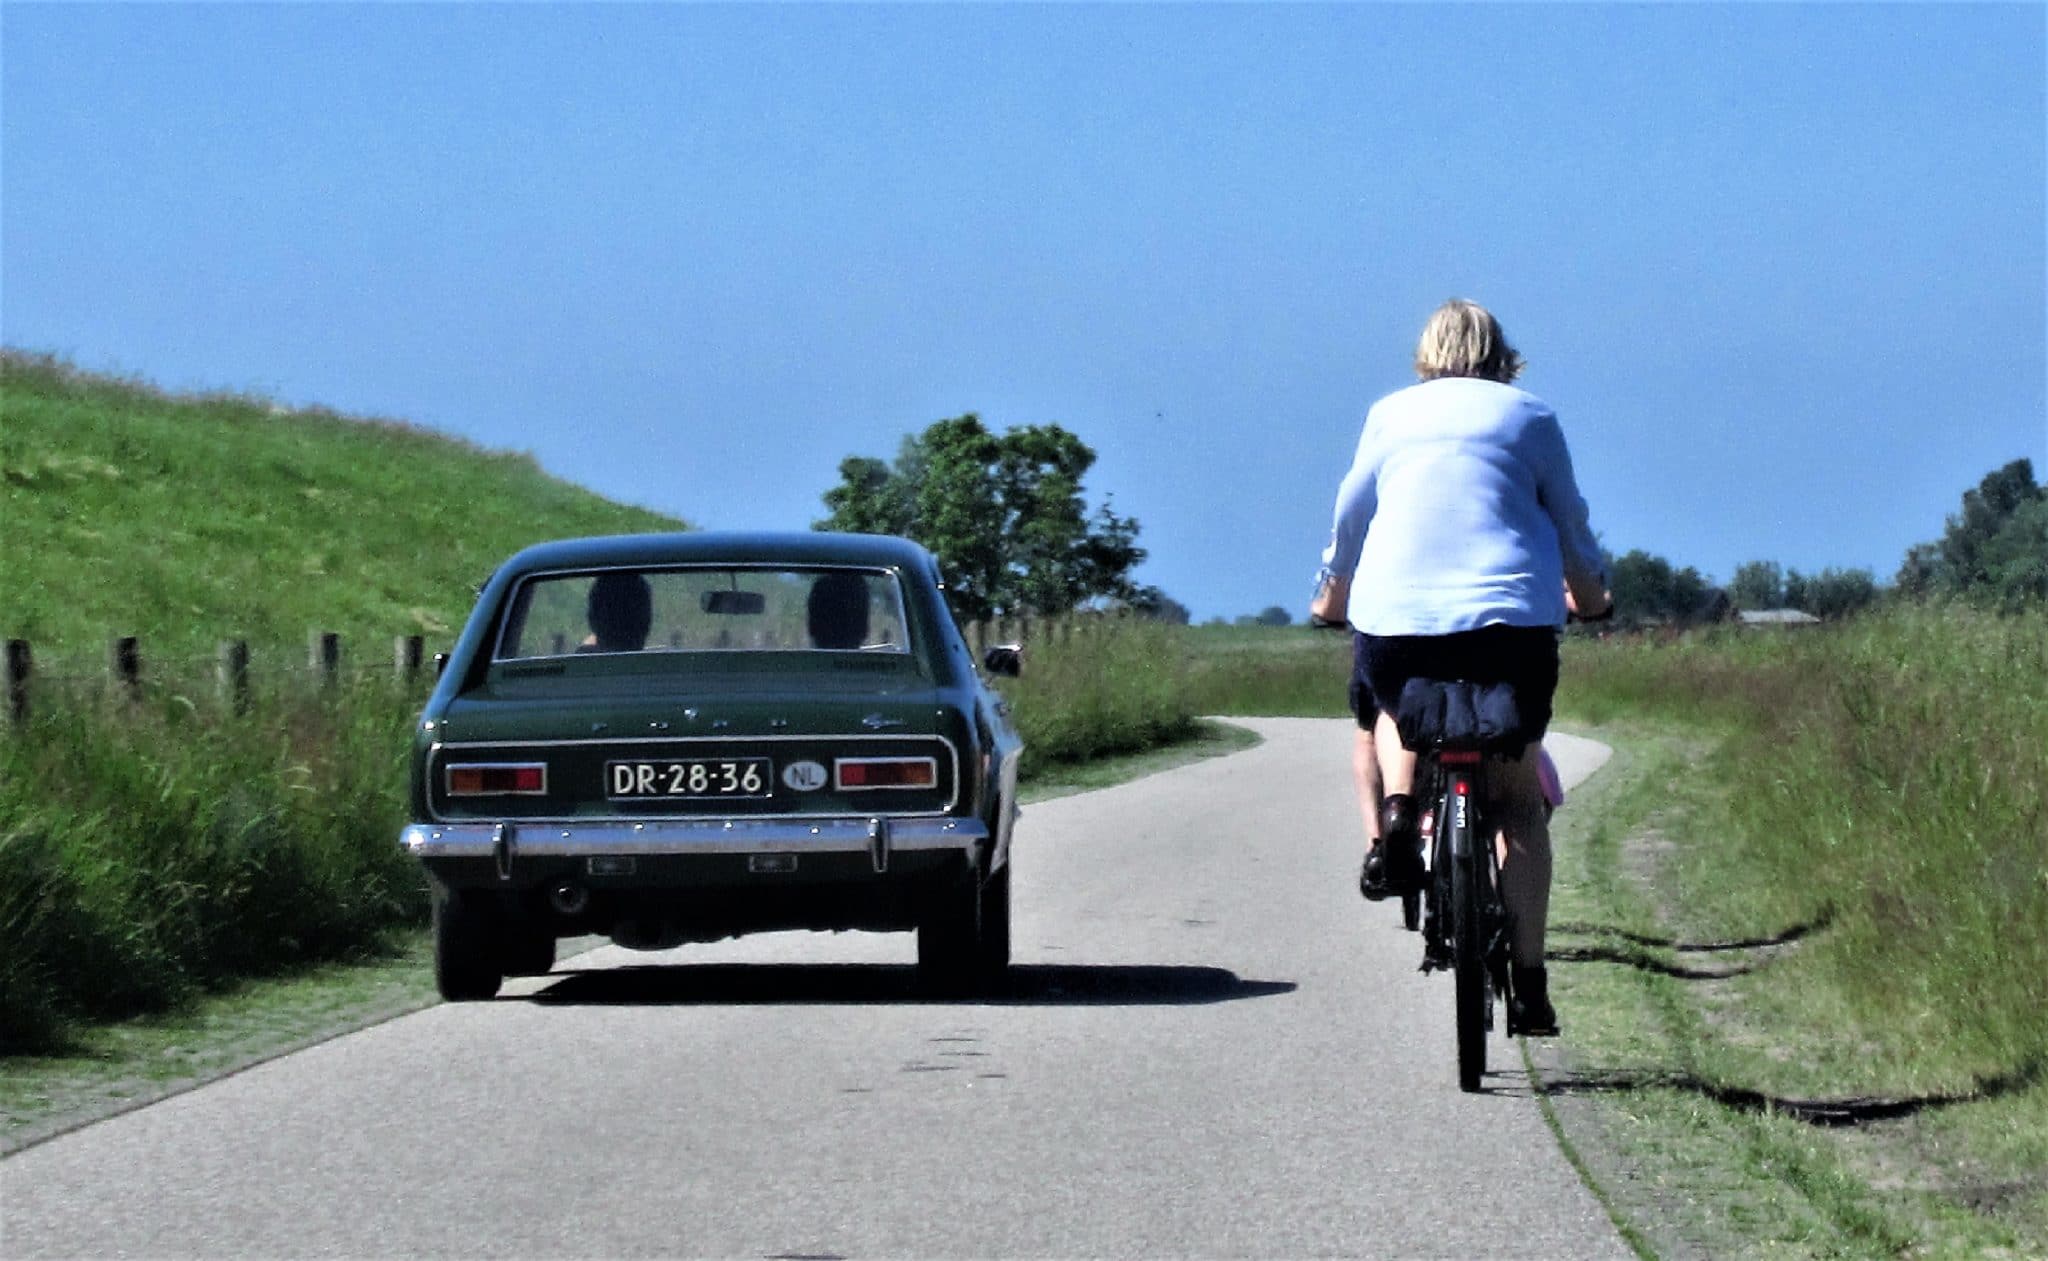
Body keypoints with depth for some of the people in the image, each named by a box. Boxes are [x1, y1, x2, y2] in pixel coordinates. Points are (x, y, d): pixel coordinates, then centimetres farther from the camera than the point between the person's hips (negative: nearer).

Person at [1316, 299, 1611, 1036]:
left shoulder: (1391, 414, 16)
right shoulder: (1530, 417, 14)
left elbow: (1350, 512, 22)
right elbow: (1571, 525, 22)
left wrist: (1334, 588, 40)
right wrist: (1591, 591, 42)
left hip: (1396, 618, 1)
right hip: (1513, 619, -1)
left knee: (1391, 711, 35)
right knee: (1518, 796, 12)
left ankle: (1397, 815, 5)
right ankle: (1528, 982, 2)